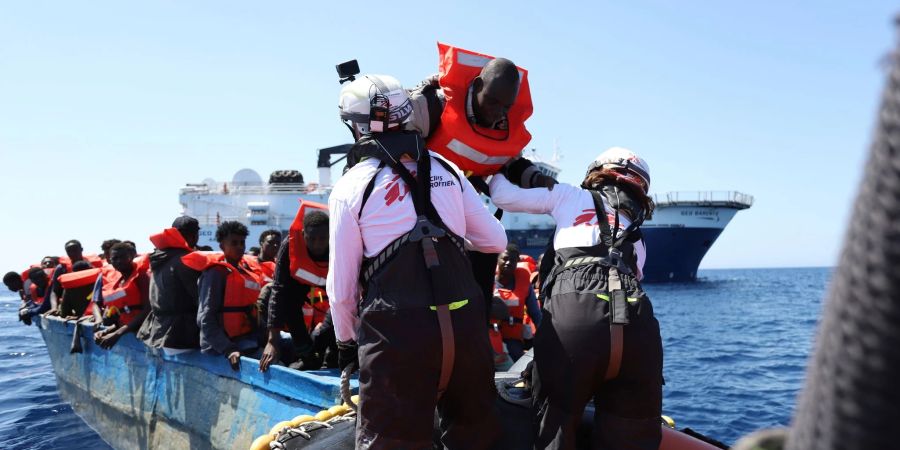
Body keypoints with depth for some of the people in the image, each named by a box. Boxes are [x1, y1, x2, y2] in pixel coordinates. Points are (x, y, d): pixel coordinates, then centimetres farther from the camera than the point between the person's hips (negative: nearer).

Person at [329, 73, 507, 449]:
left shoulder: (351, 187, 0)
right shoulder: (446, 169, 10)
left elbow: (341, 287, 3)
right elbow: (496, 241, 17)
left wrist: (346, 340, 19)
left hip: (396, 333, -3)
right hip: (465, 324, 4)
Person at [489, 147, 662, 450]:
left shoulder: (570, 196, 24)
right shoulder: (637, 235, 33)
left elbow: (505, 197, 24)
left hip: (573, 309, -3)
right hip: (635, 317, 3)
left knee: (555, 424, 6)